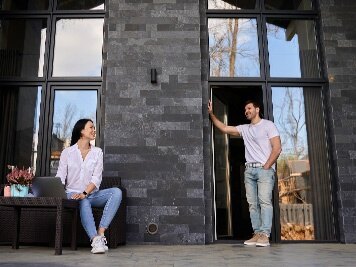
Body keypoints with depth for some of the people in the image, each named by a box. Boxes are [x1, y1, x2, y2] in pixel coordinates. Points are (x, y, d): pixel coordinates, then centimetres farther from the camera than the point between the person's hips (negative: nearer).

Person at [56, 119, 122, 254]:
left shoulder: (97, 152, 9)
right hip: (73, 194, -2)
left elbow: (96, 178, -2)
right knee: (84, 202, -36)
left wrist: (84, 193, -19)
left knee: (116, 192, -24)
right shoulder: (67, 152, 6)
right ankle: (95, 240, -40)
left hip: (92, 194, 2)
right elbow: (60, 178, -3)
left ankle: (100, 233, -33)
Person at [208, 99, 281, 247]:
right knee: (252, 204, 1)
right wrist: (211, 114, 14)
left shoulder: (268, 125, 3)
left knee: (264, 201, -15)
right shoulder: (244, 129, 19)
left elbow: (277, 148, -4)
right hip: (249, 170, 6)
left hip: (265, 169, -5)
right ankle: (257, 234, 2)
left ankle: (265, 235, -18)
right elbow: (224, 128, 20)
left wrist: (266, 167, -10)